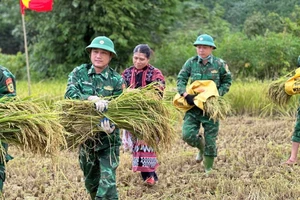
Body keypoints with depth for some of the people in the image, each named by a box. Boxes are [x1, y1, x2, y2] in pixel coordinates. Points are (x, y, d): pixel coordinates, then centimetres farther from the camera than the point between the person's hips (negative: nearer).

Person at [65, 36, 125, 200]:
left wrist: (111, 125, -32)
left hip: (107, 138, -3)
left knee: (107, 183, -13)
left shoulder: (117, 80, -4)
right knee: (90, 181, 18)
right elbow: (70, 93, -17)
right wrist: (93, 98, -34)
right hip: (85, 135, 3)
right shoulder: (79, 73, 0)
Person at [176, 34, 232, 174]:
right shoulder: (191, 62, -2)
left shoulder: (219, 64, -3)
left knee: (210, 140, 4)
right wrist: (185, 95, -19)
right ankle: (201, 147, 23)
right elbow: (181, 79, -2)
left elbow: (227, 81, 7)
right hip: (193, 105, 1)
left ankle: (208, 170, 20)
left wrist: (218, 94, -9)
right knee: (188, 135, -13)